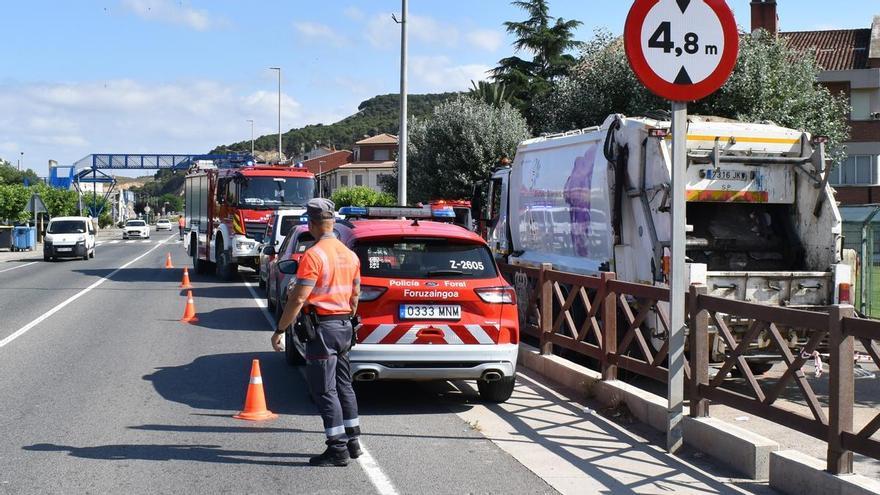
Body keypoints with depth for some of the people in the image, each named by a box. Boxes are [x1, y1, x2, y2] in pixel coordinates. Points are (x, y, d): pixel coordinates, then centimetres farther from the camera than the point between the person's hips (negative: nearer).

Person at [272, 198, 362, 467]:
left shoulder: (314, 255, -16)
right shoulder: (349, 255, 10)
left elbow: (299, 298, -19)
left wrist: (280, 330, -13)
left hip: (322, 327, -8)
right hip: (344, 324, 8)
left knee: (325, 389, -3)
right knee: (343, 385, 17)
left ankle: (337, 449, -3)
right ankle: (352, 442, 23)